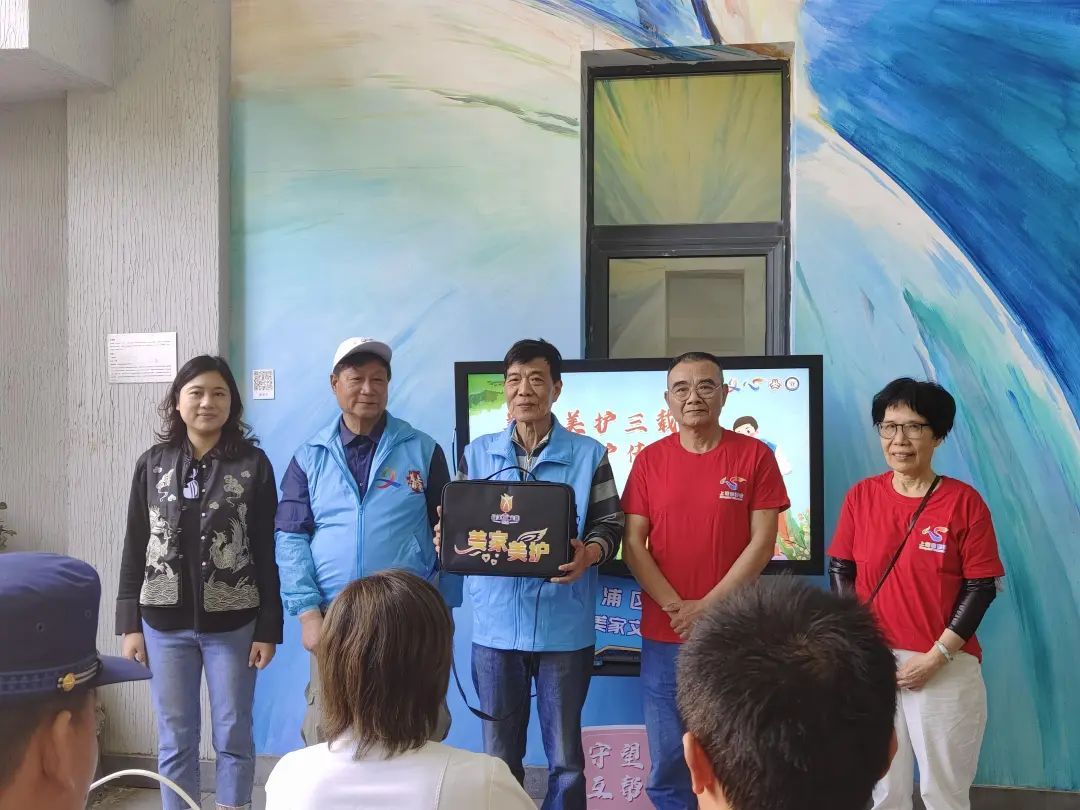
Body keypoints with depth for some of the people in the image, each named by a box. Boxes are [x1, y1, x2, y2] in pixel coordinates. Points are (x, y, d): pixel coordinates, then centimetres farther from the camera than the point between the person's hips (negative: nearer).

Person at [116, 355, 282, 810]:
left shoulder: (253, 465, -2)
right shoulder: (152, 464, 4)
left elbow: (266, 552, -2)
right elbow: (134, 549, 6)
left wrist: (268, 628, -5)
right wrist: (129, 623, 1)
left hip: (232, 623, -2)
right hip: (165, 622, 2)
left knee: (233, 735, 7)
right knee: (174, 740, 9)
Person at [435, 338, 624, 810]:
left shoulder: (588, 454, 1)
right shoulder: (478, 453, 7)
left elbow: (611, 525, 1)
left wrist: (589, 553, -20)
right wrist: (448, 540, -13)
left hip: (564, 627, -2)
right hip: (496, 626, 2)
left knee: (565, 758, 8)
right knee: (499, 758, 12)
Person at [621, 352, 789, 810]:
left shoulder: (754, 456, -2)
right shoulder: (650, 460, 4)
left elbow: (762, 544, -6)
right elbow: (632, 547, 0)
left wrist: (707, 607, -12)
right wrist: (677, 609, -11)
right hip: (663, 637, 2)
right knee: (668, 760, 9)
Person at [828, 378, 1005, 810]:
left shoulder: (964, 501, -6)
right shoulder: (861, 495, 2)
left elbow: (981, 587, -7)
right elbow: (841, 570, 7)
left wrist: (935, 657, -12)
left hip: (946, 669, -2)